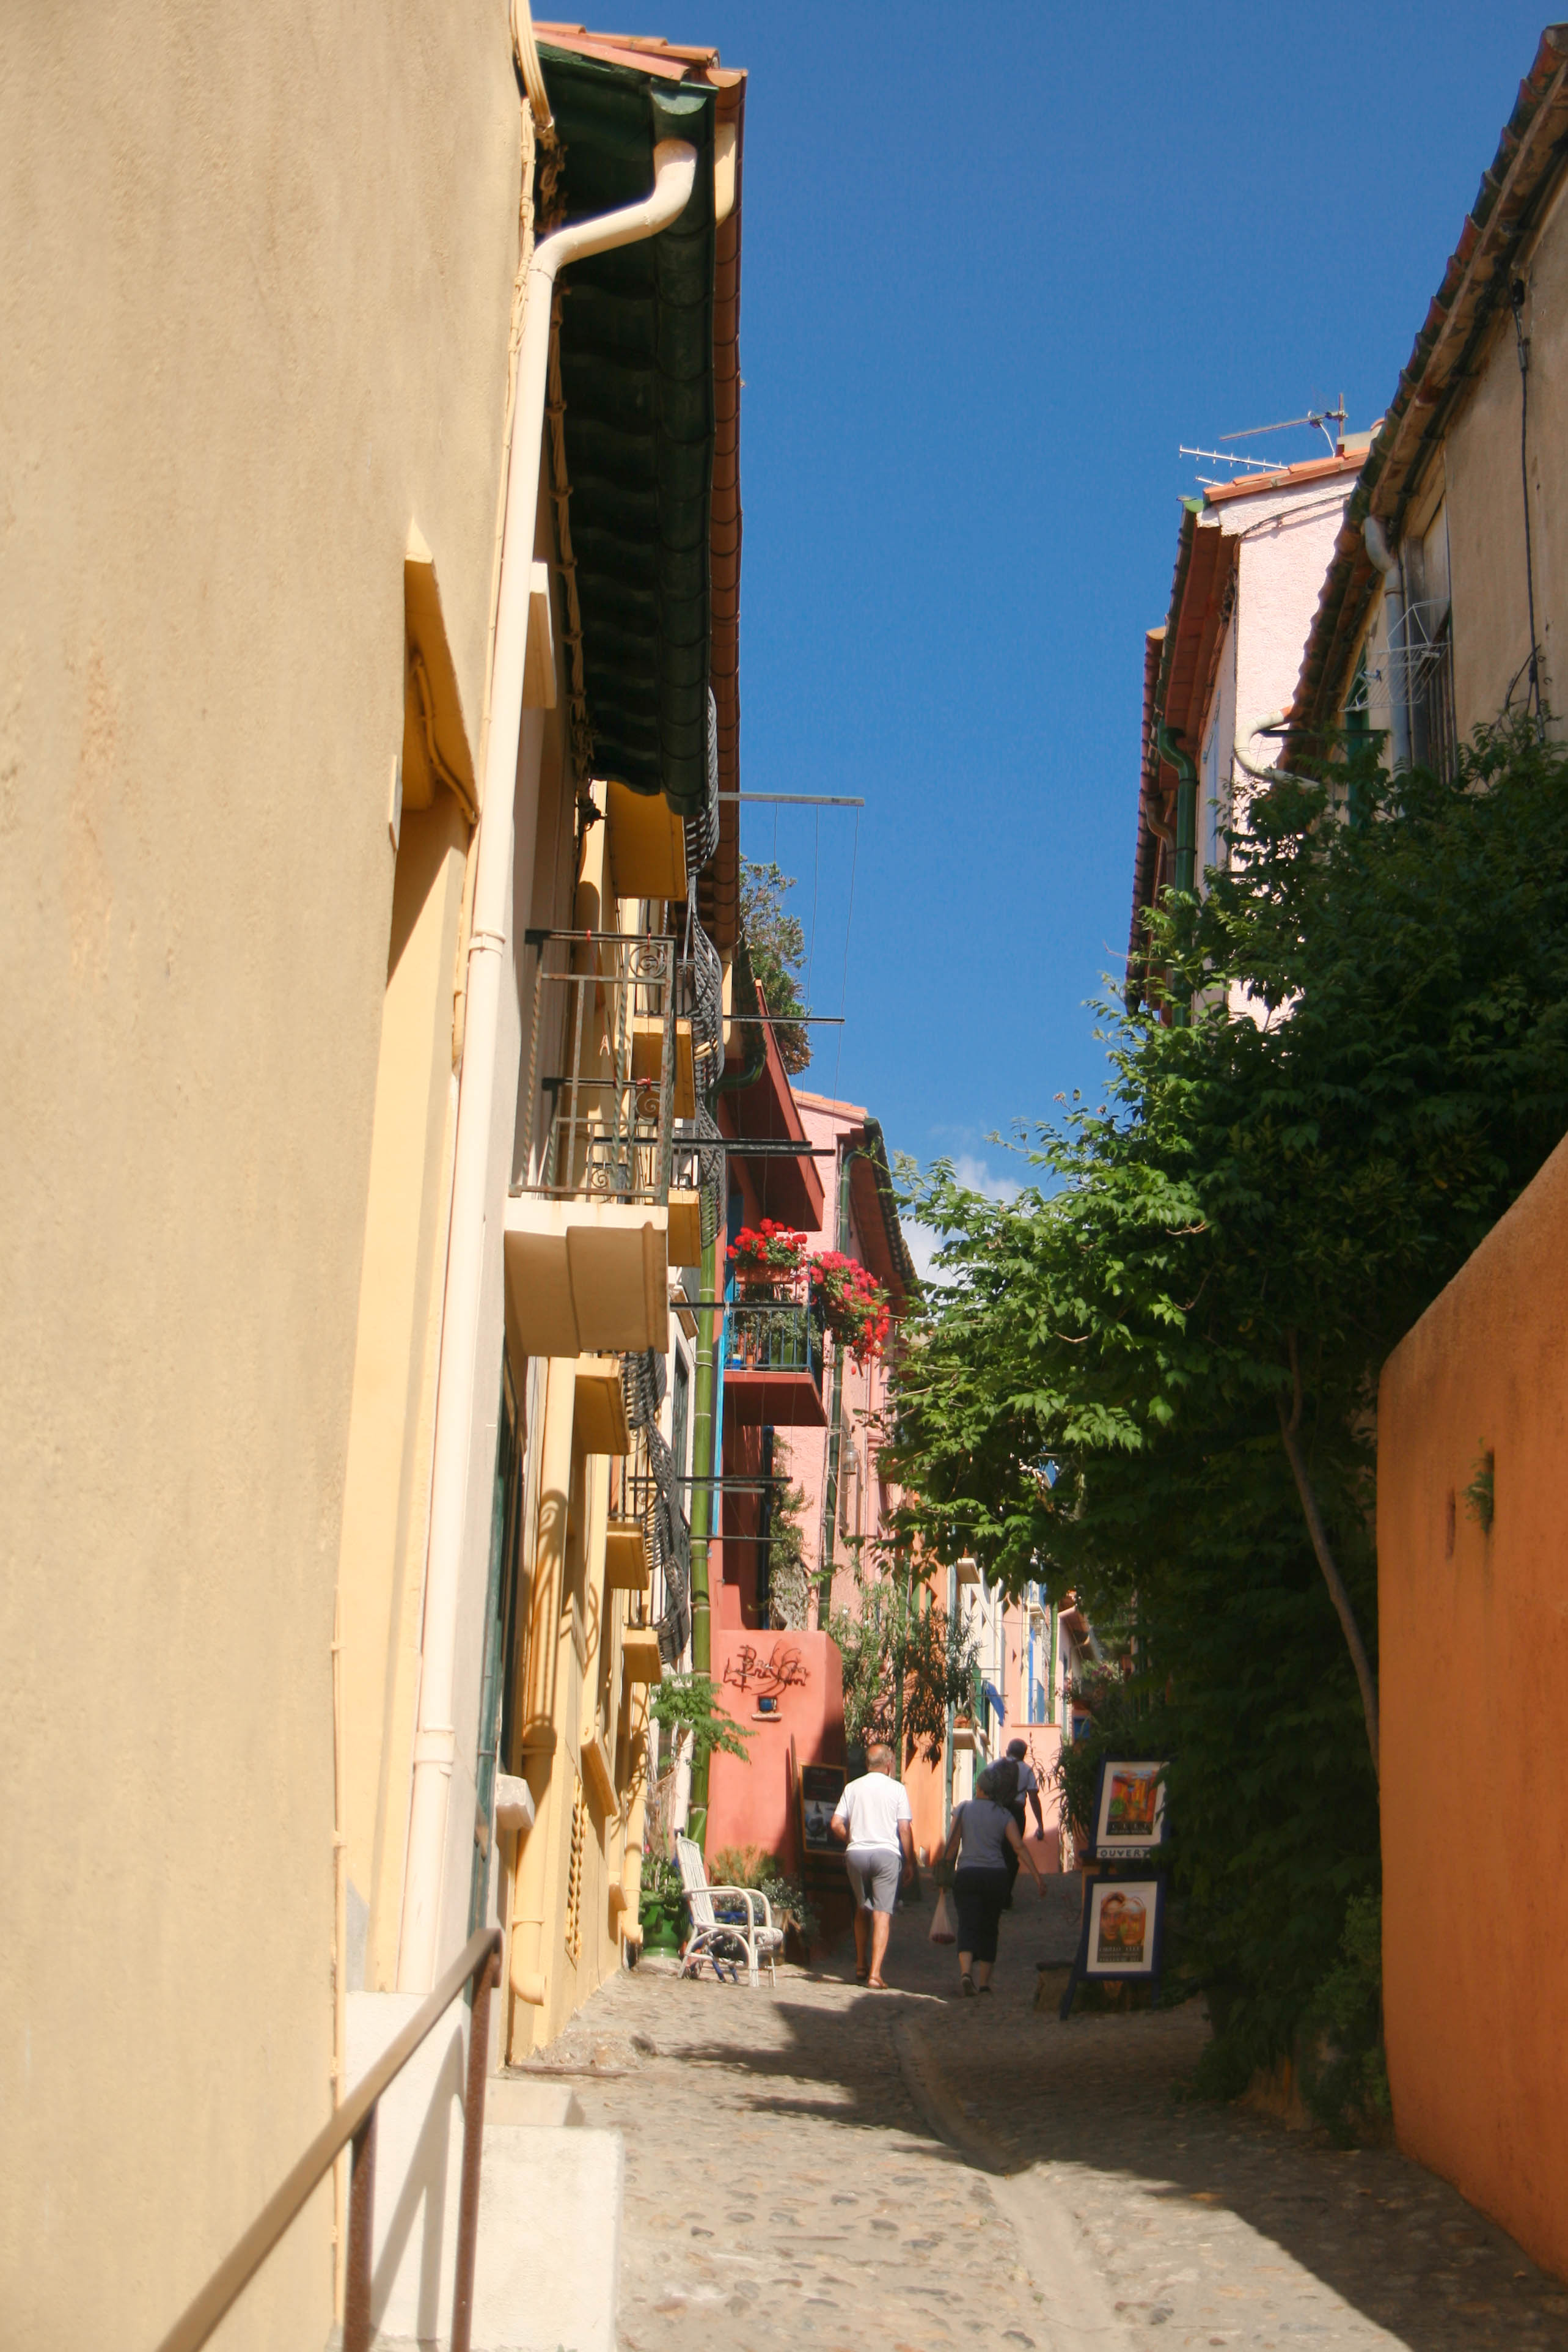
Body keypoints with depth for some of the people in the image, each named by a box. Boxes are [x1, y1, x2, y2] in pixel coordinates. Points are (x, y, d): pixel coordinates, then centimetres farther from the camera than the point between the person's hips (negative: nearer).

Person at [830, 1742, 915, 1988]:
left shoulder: (853, 1787, 9)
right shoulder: (897, 1789, 2)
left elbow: (836, 1825, 4)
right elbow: (905, 1829, -3)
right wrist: (909, 1862, 5)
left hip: (856, 1854, 3)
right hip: (886, 1853, -3)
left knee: (862, 1910, 20)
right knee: (882, 1913, -2)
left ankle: (861, 1967, 24)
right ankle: (875, 1974, -10)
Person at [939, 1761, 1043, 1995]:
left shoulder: (964, 1809, 2)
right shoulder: (1004, 1815, 4)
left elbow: (952, 1844, -1)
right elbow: (1019, 1847, -5)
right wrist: (1037, 1876, -6)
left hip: (966, 1874, -1)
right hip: (995, 1876, 1)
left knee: (968, 1925, -6)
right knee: (989, 1928, 13)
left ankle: (966, 1971, -31)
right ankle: (983, 1982, 13)